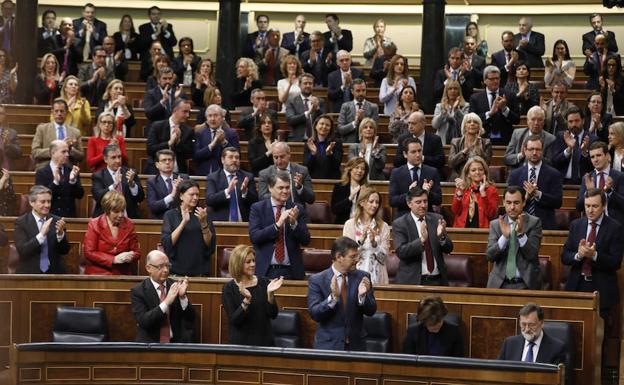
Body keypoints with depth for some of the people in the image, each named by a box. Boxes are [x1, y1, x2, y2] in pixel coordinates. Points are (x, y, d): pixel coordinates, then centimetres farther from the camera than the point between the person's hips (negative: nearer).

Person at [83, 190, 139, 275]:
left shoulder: (129, 224, 9)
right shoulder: (94, 224, 3)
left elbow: (136, 252, 14)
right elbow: (88, 253, -3)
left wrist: (130, 257, -10)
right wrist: (114, 259, -11)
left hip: (122, 275, 2)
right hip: (98, 274, -2)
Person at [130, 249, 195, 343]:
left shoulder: (175, 286, 6)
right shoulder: (138, 291, -2)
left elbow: (190, 318, 2)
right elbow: (143, 321, -15)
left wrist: (183, 296, -15)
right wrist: (166, 302, -23)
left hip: (175, 343, 3)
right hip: (149, 345, -3)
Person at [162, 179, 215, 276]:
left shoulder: (202, 214, 7)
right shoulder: (170, 215, 2)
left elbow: (211, 244, -1)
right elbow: (166, 243, -11)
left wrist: (203, 223, -15)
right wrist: (183, 222, -18)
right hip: (177, 271, -2)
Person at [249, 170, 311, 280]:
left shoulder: (297, 209, 5)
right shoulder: (257, 208, 1)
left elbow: (306, 241, 1)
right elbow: (254, 237, -11)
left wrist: (294, 223, -16)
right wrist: (277, 225, -20)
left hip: (292, 271, 2)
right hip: (266, 271, -1)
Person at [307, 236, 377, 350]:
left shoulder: (362, 277, 1)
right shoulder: (317, 280, -5)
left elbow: (371, 311, 1)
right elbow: (314, 314, -11)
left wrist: (363, 296, -18)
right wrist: (333, 297, -26)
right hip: (328, 345, -2)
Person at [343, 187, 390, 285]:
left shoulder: (383, 226, 5)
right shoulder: (350, 224, 2)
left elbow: (384, 257, 2)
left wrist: (374, 243, -15)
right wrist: (361, 239, -18)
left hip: (377, 276, 1)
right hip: (356, 275, -1)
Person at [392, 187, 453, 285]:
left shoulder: (436, 219, 4)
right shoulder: (399, 224, -5)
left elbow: (448, 249, 2)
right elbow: (400, 252, -16)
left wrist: (442, 236, -18)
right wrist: (421, 240, -30)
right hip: (412, 281, -3)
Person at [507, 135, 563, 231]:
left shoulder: (553, 174, 3)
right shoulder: (514, 175, 8)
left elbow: (558, 202, -5)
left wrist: (538, 194, -18)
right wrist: (526, 196, -15)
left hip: (545, 225, -1)